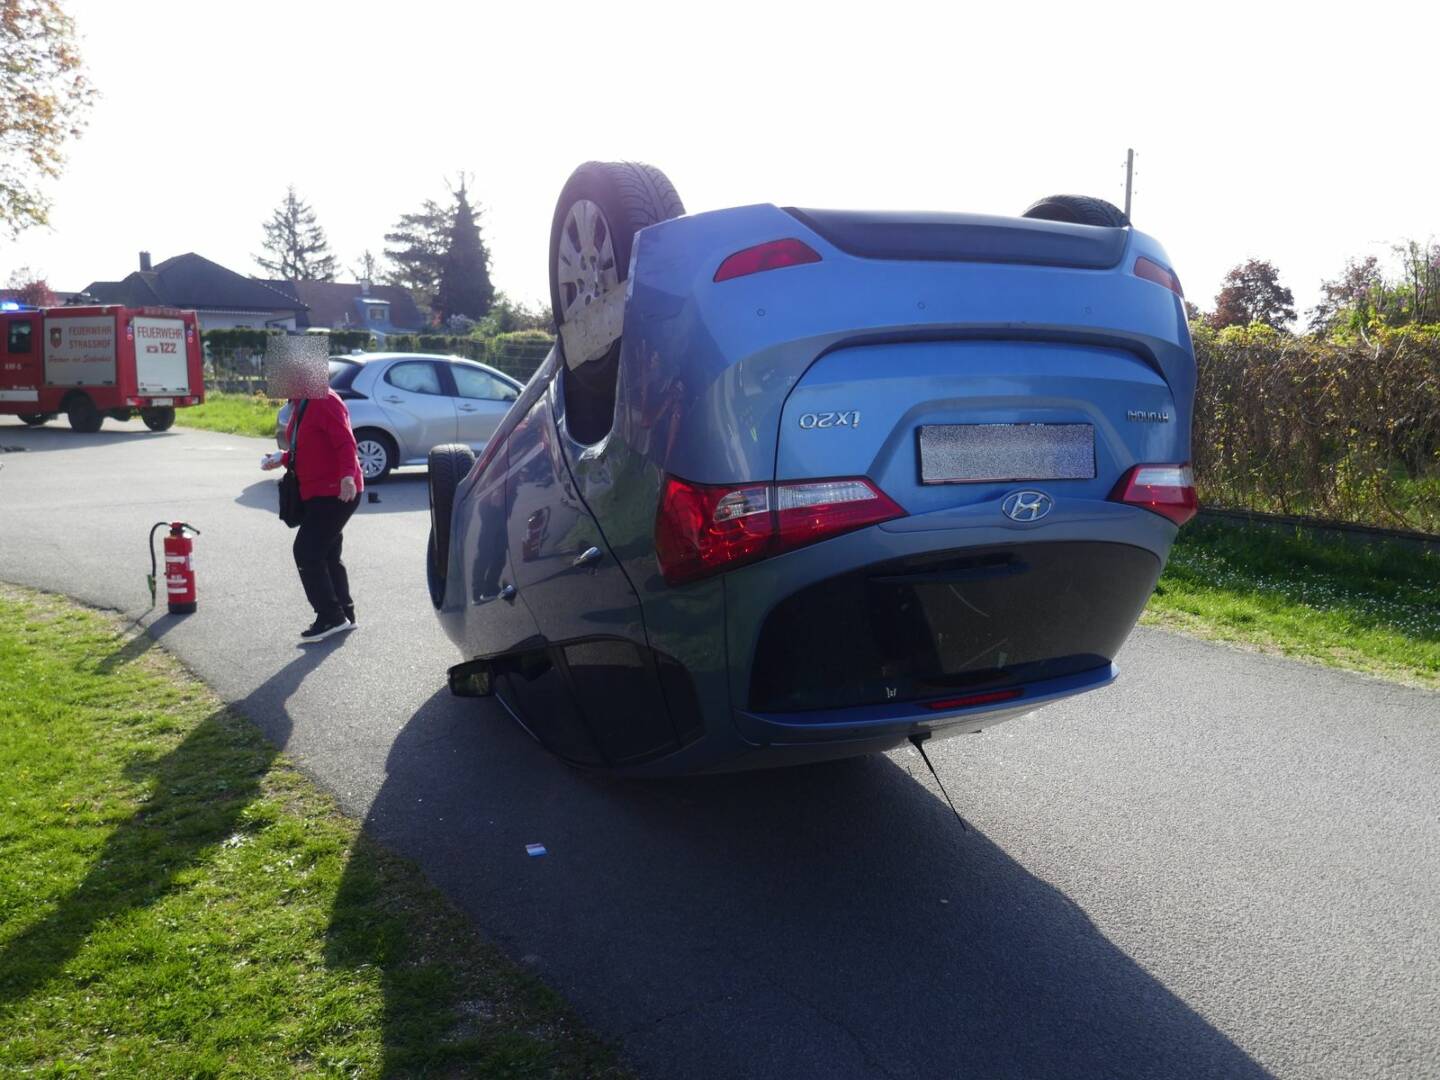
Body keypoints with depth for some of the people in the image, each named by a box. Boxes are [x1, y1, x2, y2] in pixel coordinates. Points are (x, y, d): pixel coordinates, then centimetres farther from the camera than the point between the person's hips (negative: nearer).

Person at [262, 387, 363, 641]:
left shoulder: (325, 401, -17)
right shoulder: (300, 405, 14)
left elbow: (345, 443, -25)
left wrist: (347, 477, -37)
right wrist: (282, 459, 10)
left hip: (337, 493, -10)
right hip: (317, 493, 10)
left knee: (307, 551, -10)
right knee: (327, 556, 13)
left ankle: (331, 617, -4)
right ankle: (344, 614, 22)